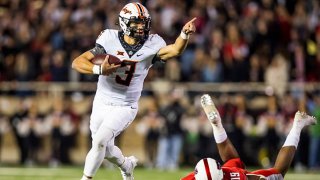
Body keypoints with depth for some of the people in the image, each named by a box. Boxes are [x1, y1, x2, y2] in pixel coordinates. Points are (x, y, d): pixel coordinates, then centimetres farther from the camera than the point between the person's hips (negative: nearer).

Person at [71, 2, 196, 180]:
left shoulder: (151, 45, -10)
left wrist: (184, 34, -47)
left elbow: (175, 50, -28)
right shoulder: (110, 40, -12)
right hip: (101, 104, 2)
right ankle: (126, 165, 50)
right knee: (106, 150, 17)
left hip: (125, 108, -2)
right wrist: (100, 69, -33)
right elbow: (77, 62, -16)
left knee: (99, 141, -21)